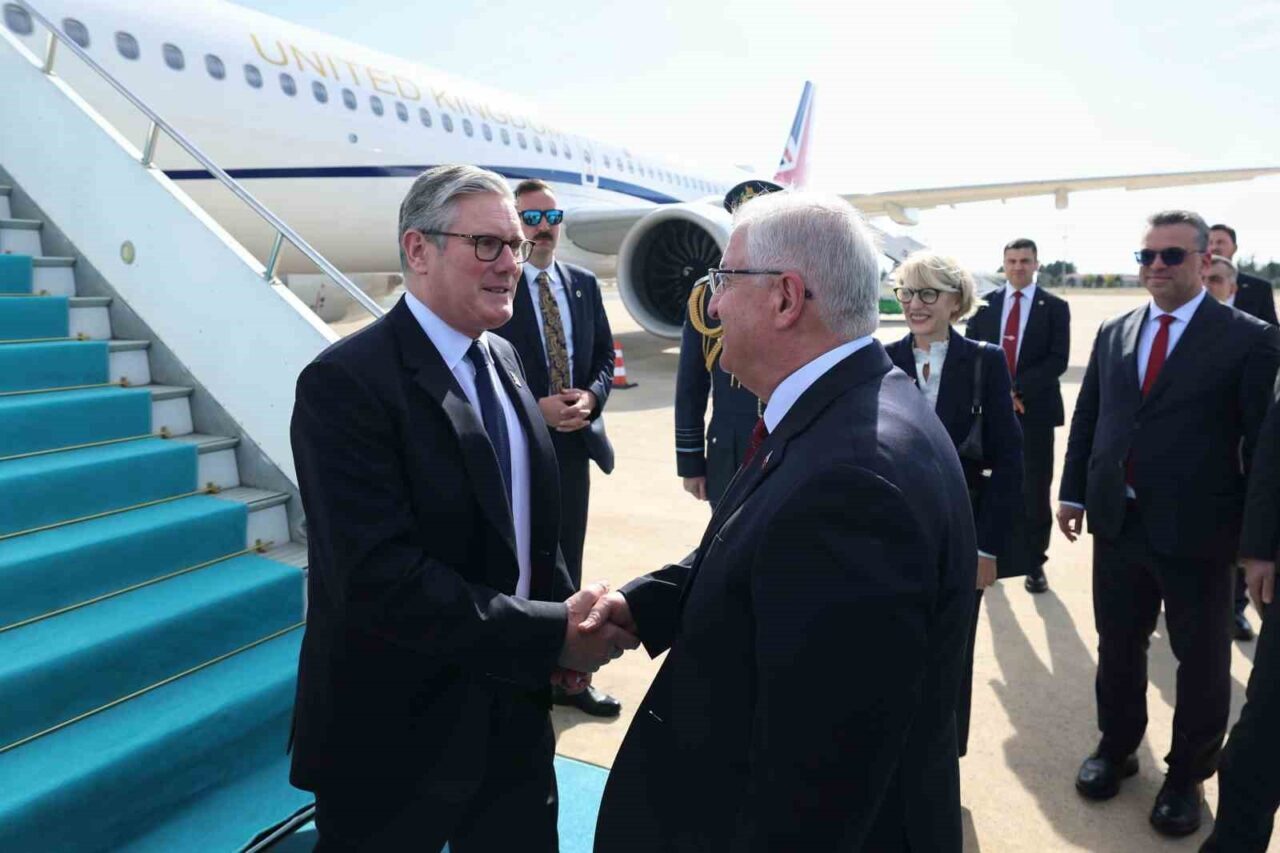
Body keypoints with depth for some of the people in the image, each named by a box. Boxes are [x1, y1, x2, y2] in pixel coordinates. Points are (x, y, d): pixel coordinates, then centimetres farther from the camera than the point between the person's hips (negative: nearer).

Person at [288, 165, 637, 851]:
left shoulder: (503, 358, 5)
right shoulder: (345, 382, -19)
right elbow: (381, 577, -27)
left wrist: (570, 612, -3)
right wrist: (554, 634, -23)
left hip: (514, 711, 7)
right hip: (396, 735, -6)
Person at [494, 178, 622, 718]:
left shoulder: (584, 284, 9)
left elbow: (605, 356, 11)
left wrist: (591, 396, -9)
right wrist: (536, 407, -18)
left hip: (574, 444, 5)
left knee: (567, 566, 15)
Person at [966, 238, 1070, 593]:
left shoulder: (1055, 307, 2)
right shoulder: (985, 304, 8)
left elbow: (1058, 360, -7)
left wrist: (1018, 388, -17)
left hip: (1034, 409, -1)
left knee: (1035, 491, 4)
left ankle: (1034, 562, 15)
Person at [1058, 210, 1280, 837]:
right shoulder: (1114, 333, 6)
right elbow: (1087, 417, 11)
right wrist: (1074, 493, 9)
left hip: (1196, 533, -4)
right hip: (1117, 525, 4)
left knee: (1201, 661, 12)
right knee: (1118, 647, 18)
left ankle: (1188, 774, 33)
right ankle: (1116, 748, 38)